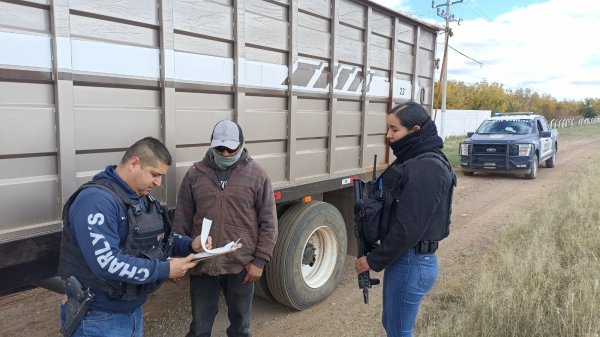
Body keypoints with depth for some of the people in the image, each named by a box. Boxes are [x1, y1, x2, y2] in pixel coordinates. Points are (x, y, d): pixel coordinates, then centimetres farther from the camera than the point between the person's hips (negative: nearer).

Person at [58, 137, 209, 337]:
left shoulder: (141, 197, 6)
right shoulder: (96, 200, -24)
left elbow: (156, 238, 14)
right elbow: (106, 263, -32)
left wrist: (190, 245, -4)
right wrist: (165, 270, -26)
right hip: (100, 318, -8)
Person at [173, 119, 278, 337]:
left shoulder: (257, 176, -3)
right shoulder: (195, 174, 1)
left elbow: (268, 224, -2)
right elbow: (181, 221, 6)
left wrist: (260, 260, -6)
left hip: (242, 265, -1)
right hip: (202, 264, 1)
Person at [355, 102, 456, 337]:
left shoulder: (426, 169, -22)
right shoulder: (415, 160, 8)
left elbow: (408, 227, -23)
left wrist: (374, 260, -14)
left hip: (411, 262, -9)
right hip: (403, 258, 9)